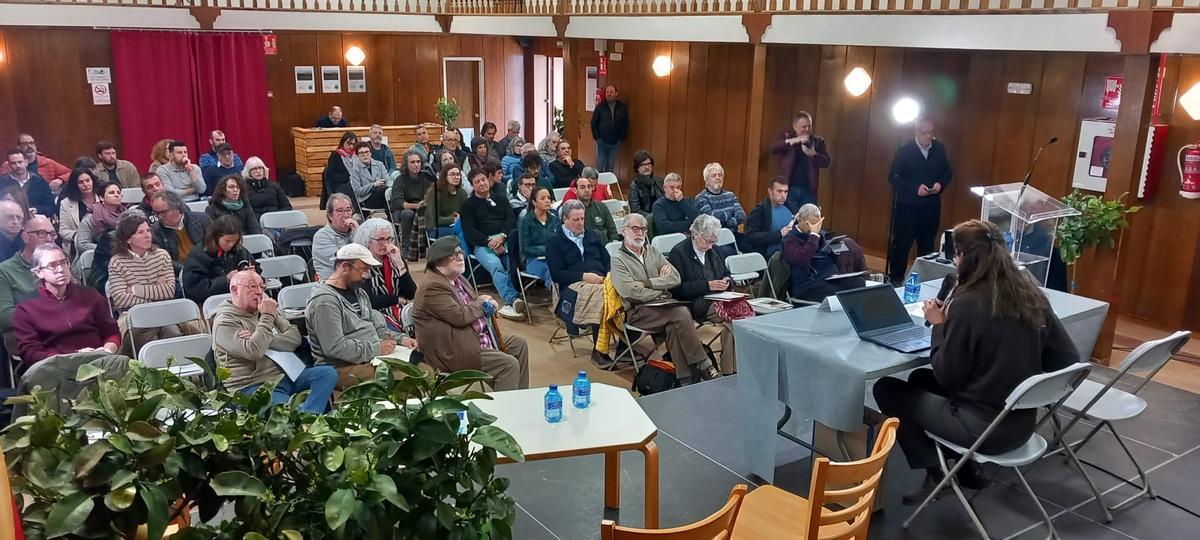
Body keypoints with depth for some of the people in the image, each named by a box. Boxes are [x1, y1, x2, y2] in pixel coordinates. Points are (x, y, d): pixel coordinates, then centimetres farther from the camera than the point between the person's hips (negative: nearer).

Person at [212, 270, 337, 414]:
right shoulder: (224, 322, -5)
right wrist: (267, 317, -14)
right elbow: (254, 352, -22)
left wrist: (265, 340, -12)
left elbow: (295, 338, 4)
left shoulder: (265, 309, 16)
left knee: (328, 373, -17)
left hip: (284, 375, 8)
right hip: (253, 387, -7)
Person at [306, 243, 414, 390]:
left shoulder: (358, 292, 17)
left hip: (372, 357, 9)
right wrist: (376, 349, -18)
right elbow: (334, 347, -22)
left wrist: (401, 339, 6)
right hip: (342, 367, -9)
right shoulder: (325, 301, -14)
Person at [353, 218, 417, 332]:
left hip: (399, 312, 5)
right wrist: (398, 299, -3)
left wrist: (399, 263, -8)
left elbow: (411, 294, -1)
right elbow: (368, 301, -12)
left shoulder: (394, 258, 10)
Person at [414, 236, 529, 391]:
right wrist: (481, 303, -8)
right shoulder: (433, 287, -20)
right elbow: (460, 316, -26)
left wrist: (487, 304, -2)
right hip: (453, 353, -11)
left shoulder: (458, 279, 12)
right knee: (509, 364, -21)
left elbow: (474, 305, 21)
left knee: (519, 343, 16)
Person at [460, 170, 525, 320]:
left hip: (505, 239, 2)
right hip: (482, 244, -2)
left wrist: (502, 236, -10)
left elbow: (511, 220, 12)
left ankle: (510, 303, -39)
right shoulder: (469, 204, 19)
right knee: (495, 265, -35)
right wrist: (490, 242, -10)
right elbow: (469, 232, 5)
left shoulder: (501, 199, 27)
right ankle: (514, 299, -51)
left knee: (515, 261, -32)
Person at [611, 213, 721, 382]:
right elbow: (631, 292, -11)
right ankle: (704, 366, -26)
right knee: (681, 313, -29)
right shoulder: (619, 259, 4)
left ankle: (684, 378, -31)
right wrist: (662, 288, -1)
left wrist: (647, 283, -3)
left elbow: (675, 278, 8)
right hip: (639, 311, -4)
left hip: (665, 306, 4)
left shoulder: (652, 251, 21)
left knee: (674, 327, -31)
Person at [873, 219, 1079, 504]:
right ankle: (968, 468, 24)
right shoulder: (1032, 294, -2)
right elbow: (1068, 360, 3)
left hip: (983, 428, -7)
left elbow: (947, 376, -15)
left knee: (887, 388, 9)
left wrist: (939, 324, -3)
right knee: (920, 378, 26)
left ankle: (934, 473, 9)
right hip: (1022, 424, 7)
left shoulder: (968, 303, -21)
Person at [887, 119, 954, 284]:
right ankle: (895, 280, 13)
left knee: (927, 246, 13)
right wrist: (915, 188, -22)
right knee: (901, 244, 2)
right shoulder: (905, 150, -10)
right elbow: (893, 177, -11)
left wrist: (941, 183, -12)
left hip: (932, 207, 4)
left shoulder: (940, 148, 2)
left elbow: (948, 173, 10)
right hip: (908, 206, -4)